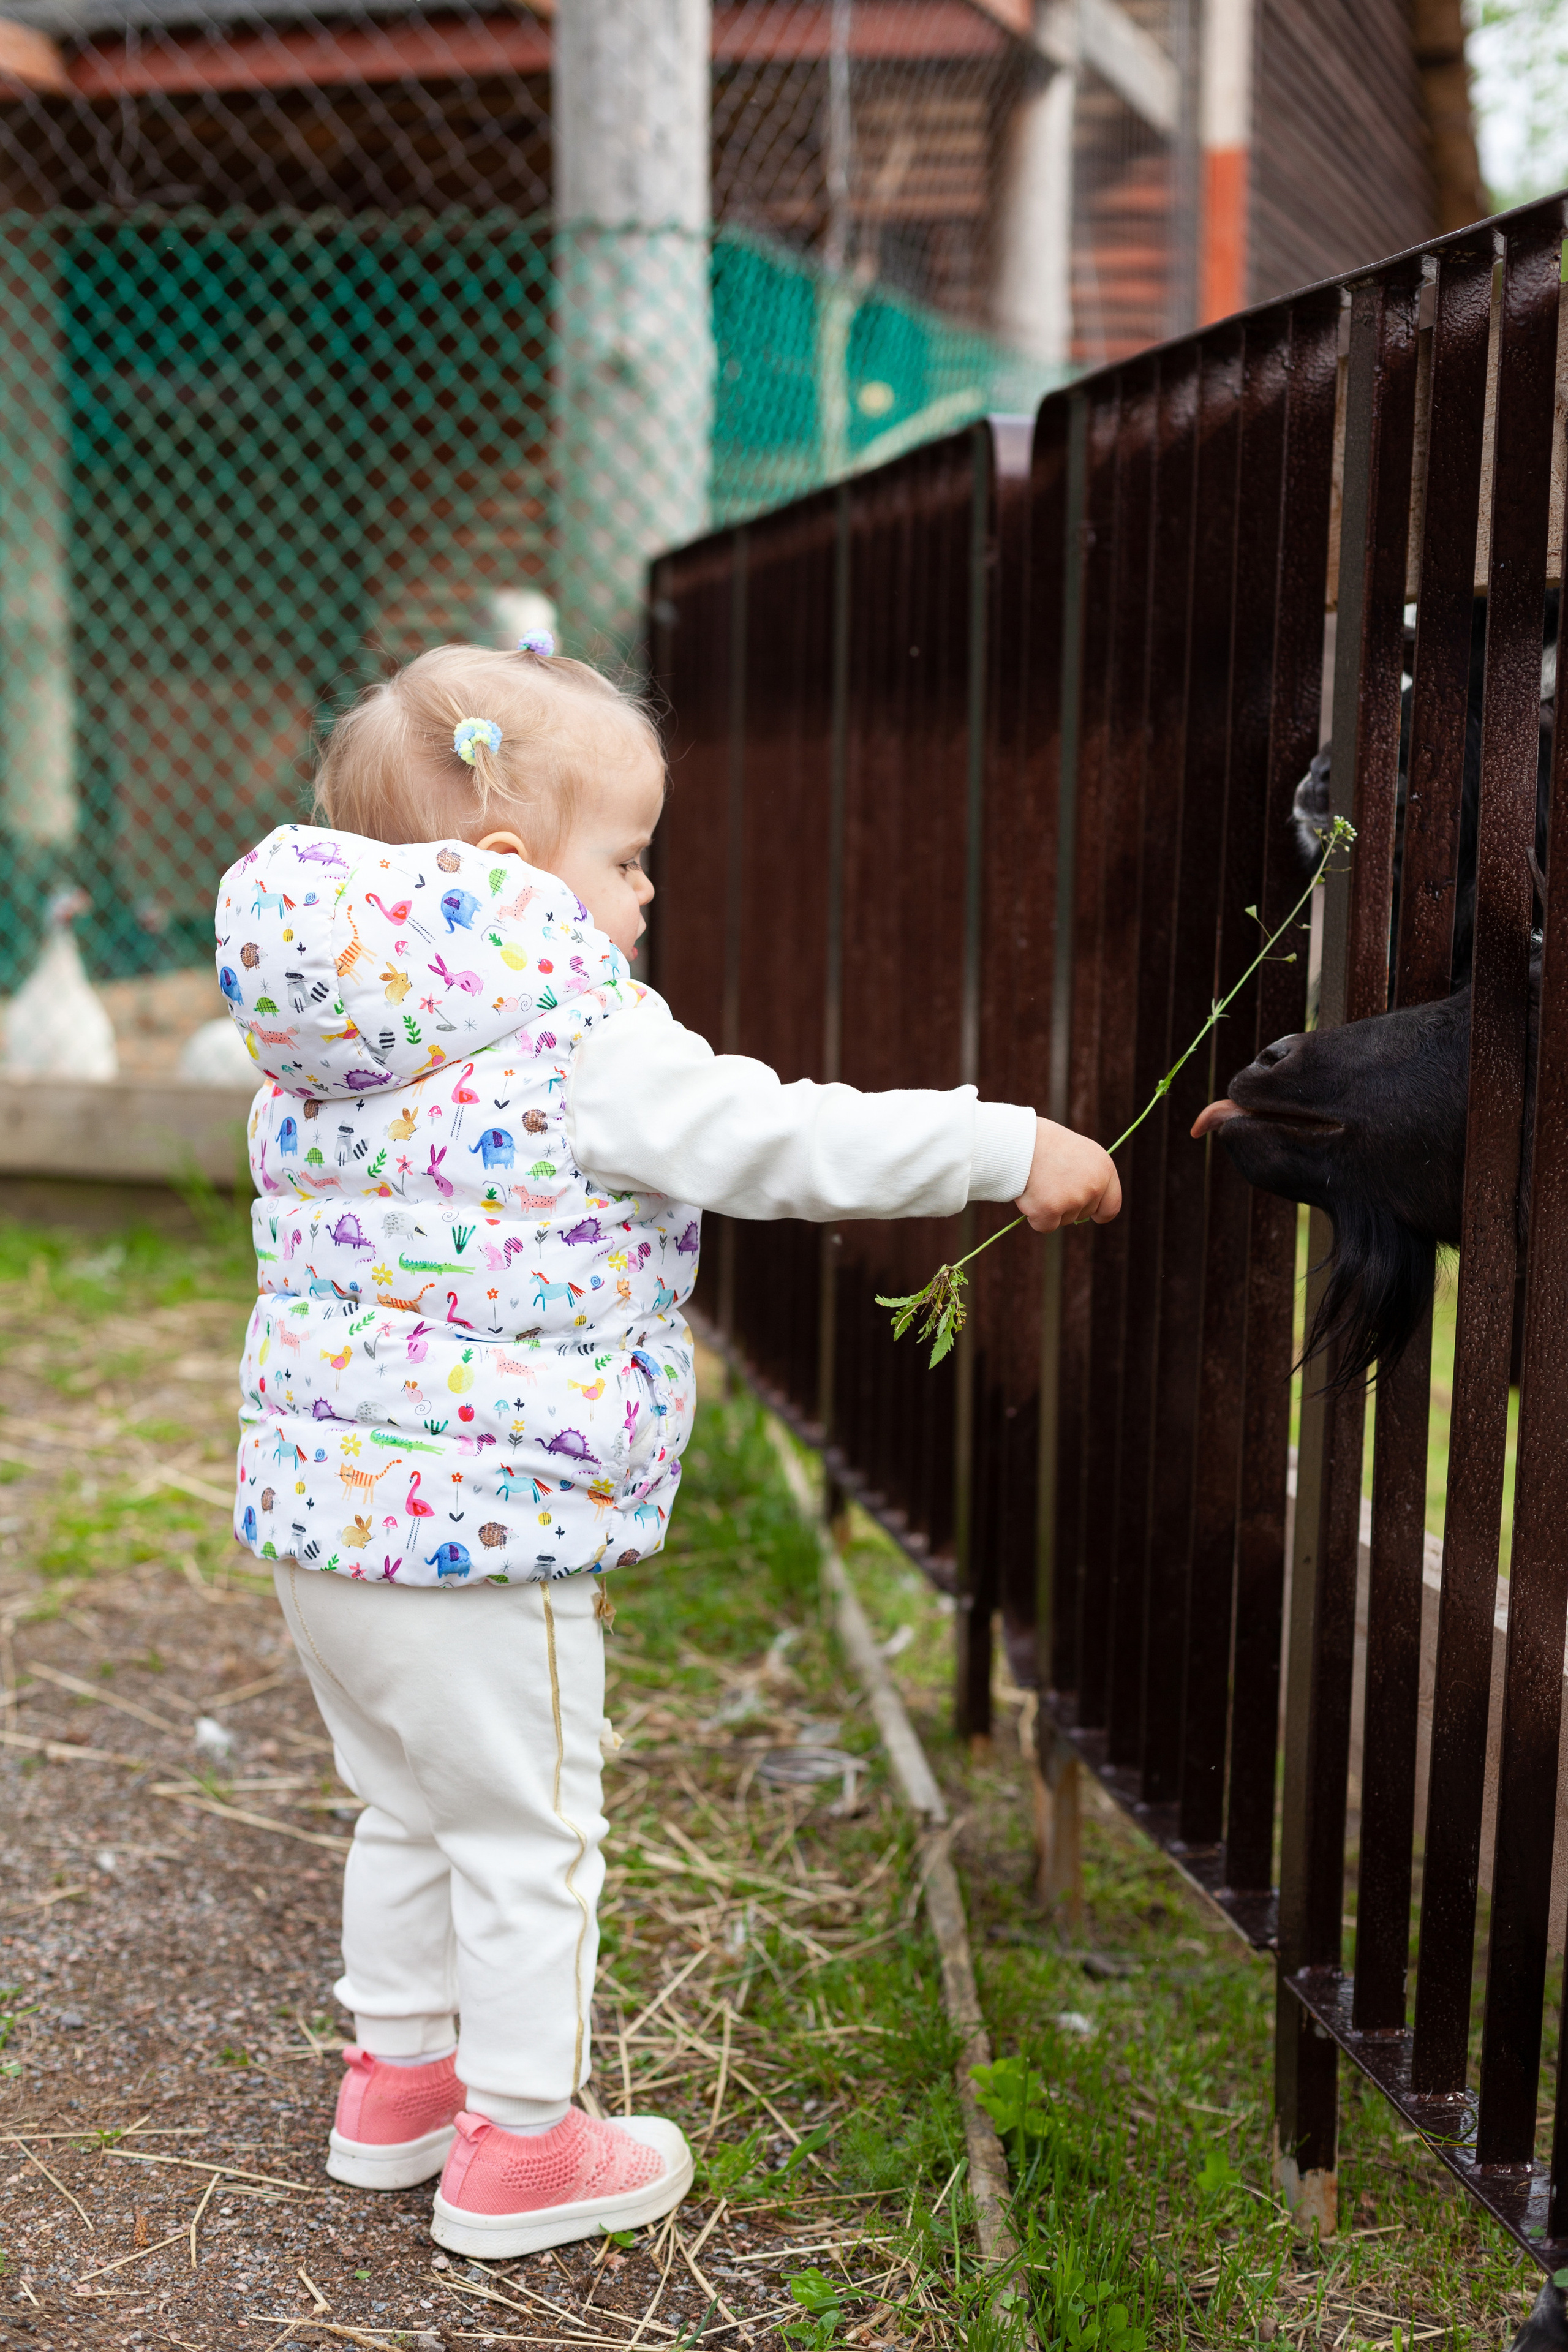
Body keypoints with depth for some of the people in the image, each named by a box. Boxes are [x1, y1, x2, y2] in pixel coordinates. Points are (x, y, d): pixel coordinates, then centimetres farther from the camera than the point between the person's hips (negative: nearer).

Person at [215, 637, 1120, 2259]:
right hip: (486, 1521, -8)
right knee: (526, 1836, 9)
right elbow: (786, 1142, -18)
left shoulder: (320, 1055, 8)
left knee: (406, 1811, 25)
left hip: (319, 1505, 9)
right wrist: (1012, 1149, -12)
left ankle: (398, 2077, 40)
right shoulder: (586, 1048, -18)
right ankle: (518, 2147, 22)